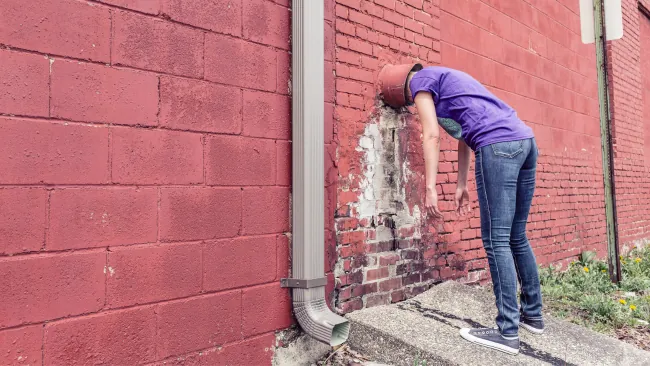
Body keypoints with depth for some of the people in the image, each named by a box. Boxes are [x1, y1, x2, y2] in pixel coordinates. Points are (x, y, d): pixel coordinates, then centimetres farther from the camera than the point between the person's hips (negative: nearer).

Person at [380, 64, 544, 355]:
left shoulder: (421, 80, 6)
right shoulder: (445, 78, 32)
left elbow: (432, 136, -7)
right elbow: (465, 135, 28)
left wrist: (430, 189, -9)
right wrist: (461, 185, 26)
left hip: (498, 145, -9)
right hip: (525, 140, 9)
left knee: (496, 240, -6)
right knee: (516, 237, 14)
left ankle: (508, 332, -1)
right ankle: (532, 314, 25)